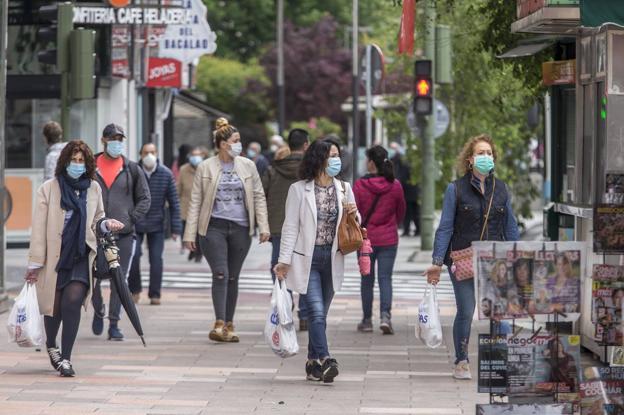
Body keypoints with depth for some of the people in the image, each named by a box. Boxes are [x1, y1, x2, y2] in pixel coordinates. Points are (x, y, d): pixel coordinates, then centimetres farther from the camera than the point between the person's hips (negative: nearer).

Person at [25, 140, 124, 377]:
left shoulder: (93, 188, 5)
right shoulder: (49, 189, -4)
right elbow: (39, 228, -4)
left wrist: (107, 224, -3)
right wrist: (35, 263, -6)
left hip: (81, 256, 1)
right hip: (54, 257, -1)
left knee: (72, 301, -17)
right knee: (53, 306, 7)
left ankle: (65, 358, -9)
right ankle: (51, 345, 40)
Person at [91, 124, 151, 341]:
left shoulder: (132, 169, 7)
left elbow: (145, 198, 10)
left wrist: (130, 219, -2)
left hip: (123, 234, 1)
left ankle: (114, 324, 6)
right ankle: (98, 311, 26)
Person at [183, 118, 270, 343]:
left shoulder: (247, 166, 8)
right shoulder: (205, 168, 2)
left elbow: (258, 196, 9)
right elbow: (195, 201, 3)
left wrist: (263, 226, 0)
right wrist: (190, 233, -1)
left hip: (240, 229, 3)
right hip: (214, 227, -3)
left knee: (232, 277, 7)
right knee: (220, 274, -14)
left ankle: (229, 325, 14)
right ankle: (219, 324, -18)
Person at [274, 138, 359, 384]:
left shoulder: (344, 189, 9)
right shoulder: (299, 189, -3)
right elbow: (291, 226, -3)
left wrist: (353, 214, -6)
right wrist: (284, 260, -9)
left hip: (332, 259, 4)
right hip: (307, 259, -4)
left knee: (319, 314, 9)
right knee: (317, 312, -15)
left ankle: (314, 364, 17)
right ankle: (325, 361, -22)